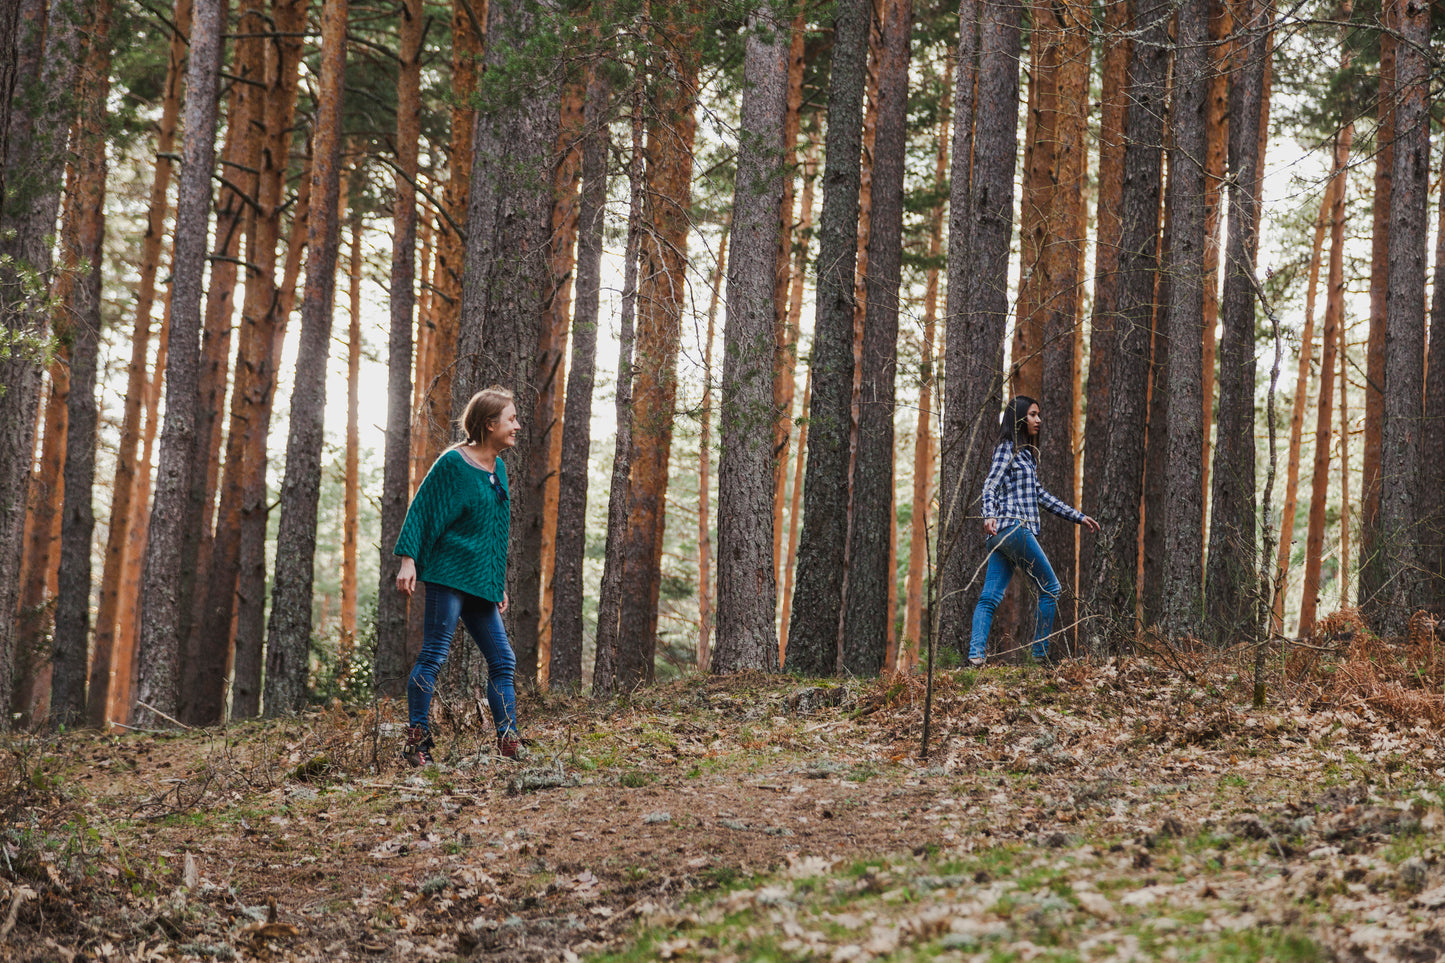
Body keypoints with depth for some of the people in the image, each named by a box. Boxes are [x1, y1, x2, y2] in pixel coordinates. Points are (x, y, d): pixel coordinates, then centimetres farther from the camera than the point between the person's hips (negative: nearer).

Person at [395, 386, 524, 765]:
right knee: (435, 654, -7)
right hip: (449, 576, -8)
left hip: (482, 582, 8)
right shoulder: (453, 463, -8)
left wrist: (500, 584, 23)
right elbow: (422, 510, -8)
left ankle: (508, 743, 4)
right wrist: (408, 560, -16)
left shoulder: (498, 468, 15)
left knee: (502, 661, 3)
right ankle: (416, 738, 0)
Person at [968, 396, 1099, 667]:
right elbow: (989, 487, -15)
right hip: (1013, 528, -9)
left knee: (990, 597, -3)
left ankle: (976, 653, -12)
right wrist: (989, 515, -34)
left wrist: (1076, 516, 30)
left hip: (1002, 535, 9)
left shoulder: (1026, 452, 23)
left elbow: (1039, 494, 29)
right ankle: (1041, 653, 1)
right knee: (1051, 589, -1)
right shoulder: (1007, 449, -5)